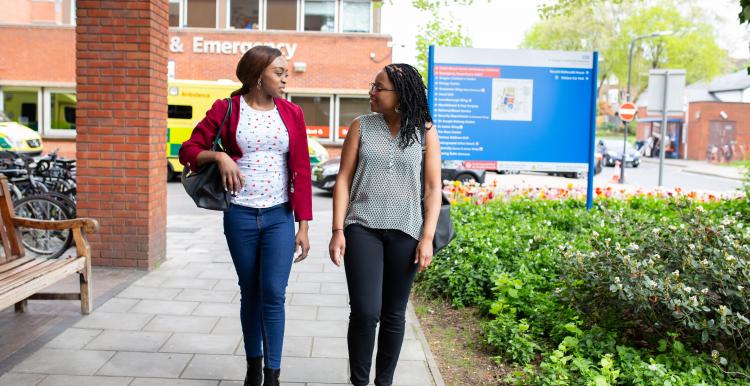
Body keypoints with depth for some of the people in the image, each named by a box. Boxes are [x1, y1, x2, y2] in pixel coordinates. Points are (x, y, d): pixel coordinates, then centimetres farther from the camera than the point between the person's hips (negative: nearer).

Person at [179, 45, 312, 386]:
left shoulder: (291, 113, 3)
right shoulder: (225, 110, -1)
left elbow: (301, 171, 1)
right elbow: (188, 151, 3)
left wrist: (303, 226, -2)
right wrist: (219, 156, -18)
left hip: (279, 217, 0)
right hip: (240, 216, 0)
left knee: (273, 294, -7)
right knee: (250, 293, 11)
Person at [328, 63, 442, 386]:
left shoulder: (425, 132, 3)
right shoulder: (362, 126, 4)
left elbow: (433, 188, 3)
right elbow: (344, 180, 4)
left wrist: (427, 237, -5)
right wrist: (338, 230, -4)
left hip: (405, 233, 1)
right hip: (362, 228, 0)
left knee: (393, 315, 9)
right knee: (364, 312, -7)